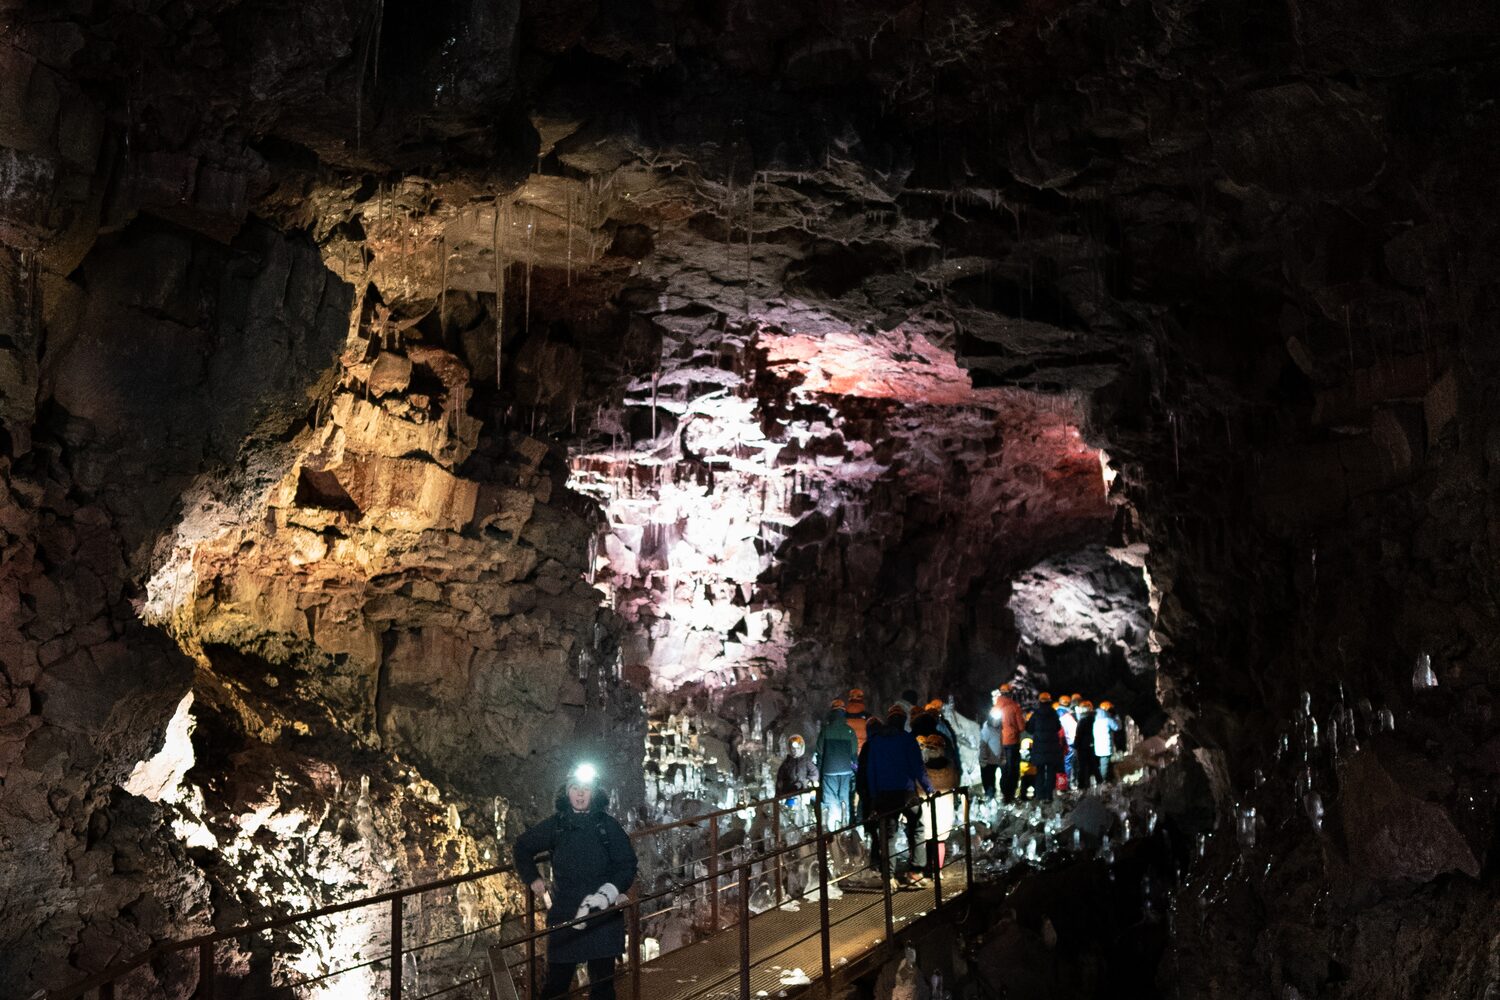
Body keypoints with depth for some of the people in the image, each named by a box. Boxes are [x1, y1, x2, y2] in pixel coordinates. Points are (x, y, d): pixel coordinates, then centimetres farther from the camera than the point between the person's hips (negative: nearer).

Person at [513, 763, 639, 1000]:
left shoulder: (608, 825, -3)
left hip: (602, 914, -1)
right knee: (557, 980, 2)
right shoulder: (555, 824, 1)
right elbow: (523, 846, 19)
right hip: (564, 915, 1)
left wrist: (609, 891, -14)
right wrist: (533, 878, 10)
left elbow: (628, 865, -1)